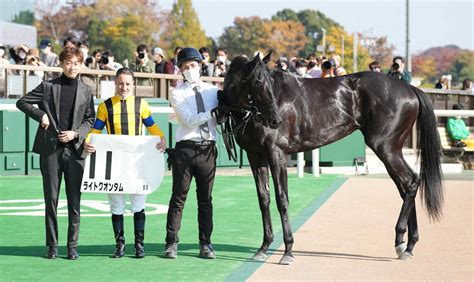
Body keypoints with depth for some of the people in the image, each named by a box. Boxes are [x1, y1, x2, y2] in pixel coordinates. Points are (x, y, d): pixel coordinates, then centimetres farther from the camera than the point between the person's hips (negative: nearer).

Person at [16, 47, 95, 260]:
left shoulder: (86, 91, 8)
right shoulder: (48, 86, 5)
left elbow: (90, 120, 10)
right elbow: (22, 102, 9)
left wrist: (76, 133, -7)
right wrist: (40, 115, -5)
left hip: (75, 149, 1)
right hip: (50, 149, -1)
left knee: (74, 200, 1)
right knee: (51, 199, 3)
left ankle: (72, 245, 8)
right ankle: (52, 245, 10)